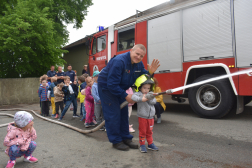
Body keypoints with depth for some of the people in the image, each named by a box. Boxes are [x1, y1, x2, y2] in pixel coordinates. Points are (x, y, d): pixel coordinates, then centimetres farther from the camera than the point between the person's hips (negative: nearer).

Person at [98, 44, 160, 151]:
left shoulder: (139, 64, -6)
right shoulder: (119, 61, -31)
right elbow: (112, 84, -32)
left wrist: (150, 72, -21)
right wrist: (125, 96, -27)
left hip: (120, 89, 8)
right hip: (106, 87, -8)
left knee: (123, 113, 9)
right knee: (113, 114, -7)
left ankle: (126, 138, 22)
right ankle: (116, 141, 6)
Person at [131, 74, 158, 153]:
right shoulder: (138, 94, -11)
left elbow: (154, 101, -8)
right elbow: (133, 97, -31)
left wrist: (148, 98, -20)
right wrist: (141, 99, -40)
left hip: (151, 116, 5)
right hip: (142, 117, -5)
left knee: (149, 131, 19)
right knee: (142, 132, 7)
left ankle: (150, 144, 33)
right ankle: (142, 145, 22)